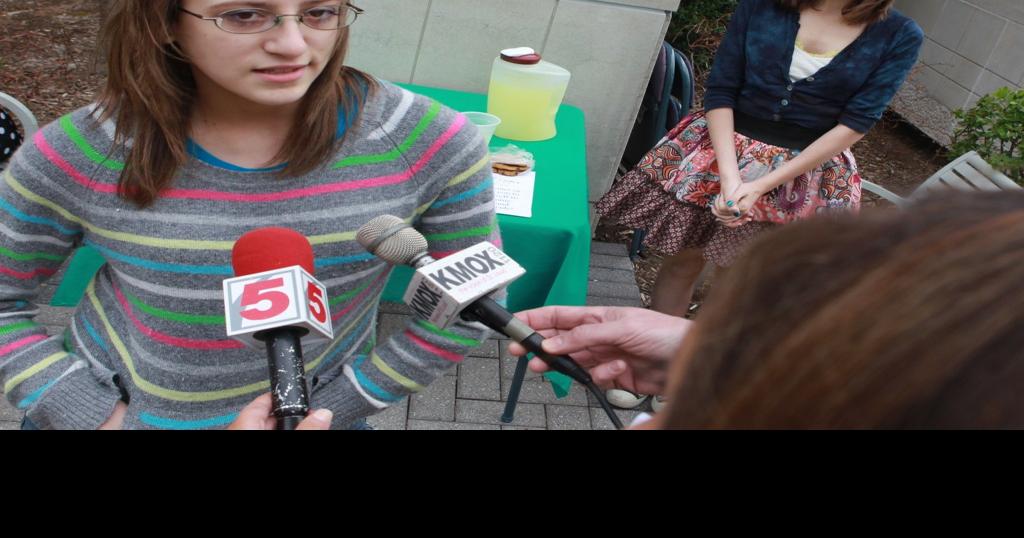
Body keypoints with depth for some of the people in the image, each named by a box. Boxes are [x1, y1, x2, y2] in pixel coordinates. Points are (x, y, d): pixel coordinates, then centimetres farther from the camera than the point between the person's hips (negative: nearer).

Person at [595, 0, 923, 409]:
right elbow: (719, 92, -8)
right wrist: (730, 176, -20)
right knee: (681, 262, 7)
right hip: (723, 150, 1)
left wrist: (763, 184, -17)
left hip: (804, 177, 0)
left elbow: (854, 125, -10)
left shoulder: (900, 36, -6)